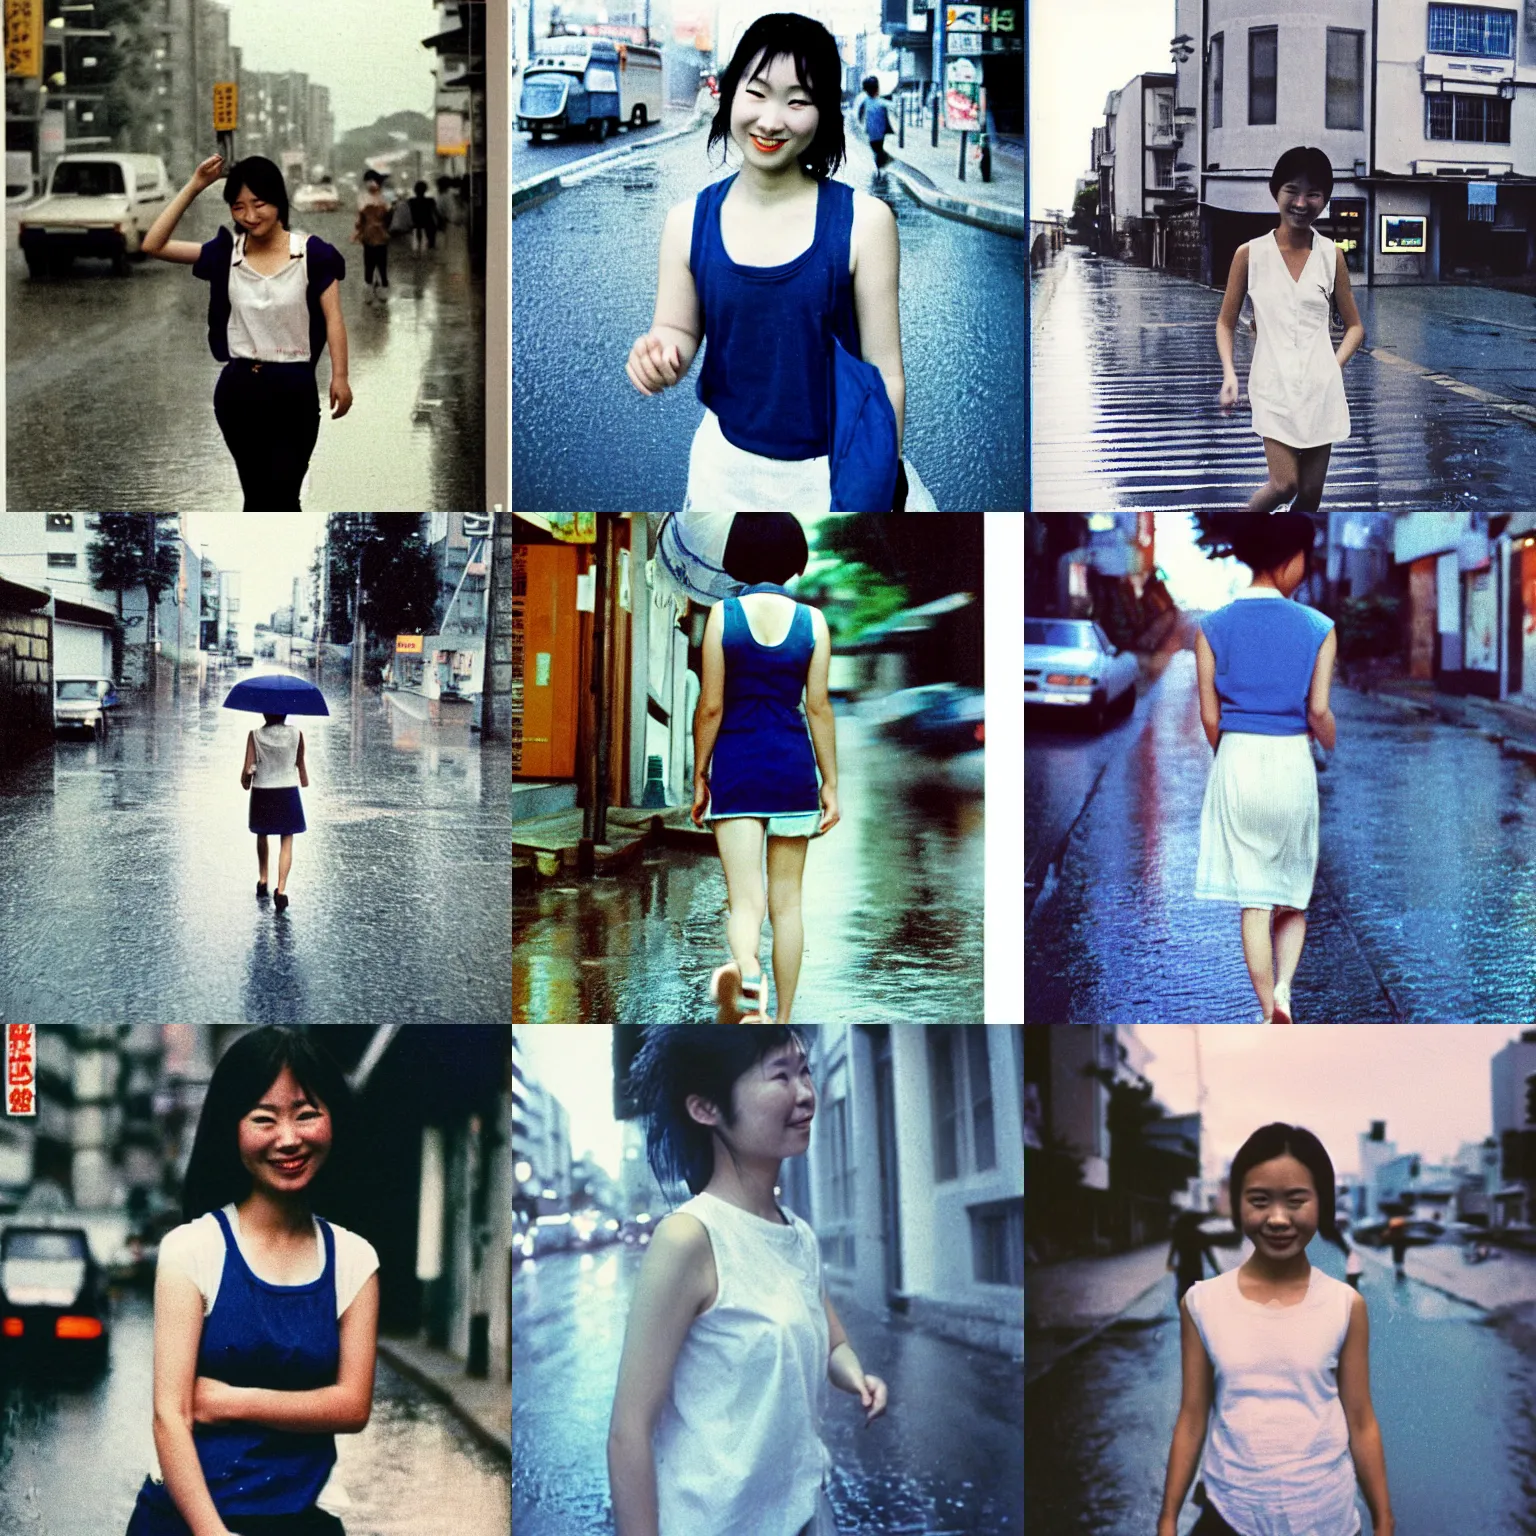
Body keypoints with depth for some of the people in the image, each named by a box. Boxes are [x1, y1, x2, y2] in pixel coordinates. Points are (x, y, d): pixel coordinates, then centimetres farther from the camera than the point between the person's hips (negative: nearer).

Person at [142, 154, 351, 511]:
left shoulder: (312, 253, -7)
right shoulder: (225, 253, 2)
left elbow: (333, 318, -8)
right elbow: (154, 245, -1)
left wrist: (339, 378, -20)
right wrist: (194, 187, -6)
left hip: (293, 390, -3)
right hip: (239, 390, 3)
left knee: (282, 498, -5)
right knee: (256, 497, 13)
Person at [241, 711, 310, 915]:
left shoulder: (255, 736, -11)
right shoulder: (296, 734, -8)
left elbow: (248, 768, -12)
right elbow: (300, 764, 3)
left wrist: (245, 782, 8)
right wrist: (305, 782, 21)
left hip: (262, 792, 1)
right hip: (288, 791, -1)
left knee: (262, 835, 24)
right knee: (286, 842, 3)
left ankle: (263, 880, 32)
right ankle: (281, 889, -10)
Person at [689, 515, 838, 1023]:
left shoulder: (723, 615, -4)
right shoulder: (812, 620, -1)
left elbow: (710, 706, -4)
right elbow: (818, 707, 0)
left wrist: (699, 776, 5)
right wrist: (830, 784, 7)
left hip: (736, 764, -1)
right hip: (793, 766, 1)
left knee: (745, 896, -6)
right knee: (786, 901, 12)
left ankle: (745, 972, -38)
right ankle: (783, 1019, 17)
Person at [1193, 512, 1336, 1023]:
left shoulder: (1212, 628, -2)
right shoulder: (1318, 628, -6)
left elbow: (1210, 716, -1)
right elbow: (1319, 712, -8)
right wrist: (1339, 754, 11)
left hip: (1236, 761, 1)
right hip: (1292, 761, -1)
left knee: (1253, 901, 5)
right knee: (1293, 896, 15)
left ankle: (1270, 1013, 4)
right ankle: (1284, 986, -6)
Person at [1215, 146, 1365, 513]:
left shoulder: (1331, 256, 2)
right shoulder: (1250, 254, -2)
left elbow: (1355, 326, 12)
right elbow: (1226, 322, 6)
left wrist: (1334, 367, -3)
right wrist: (1229, 374, -8)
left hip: (1320, 386, 2)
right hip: (1273, 384, -2)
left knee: (1311, 492, 4)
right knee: (1285, 485, -12)